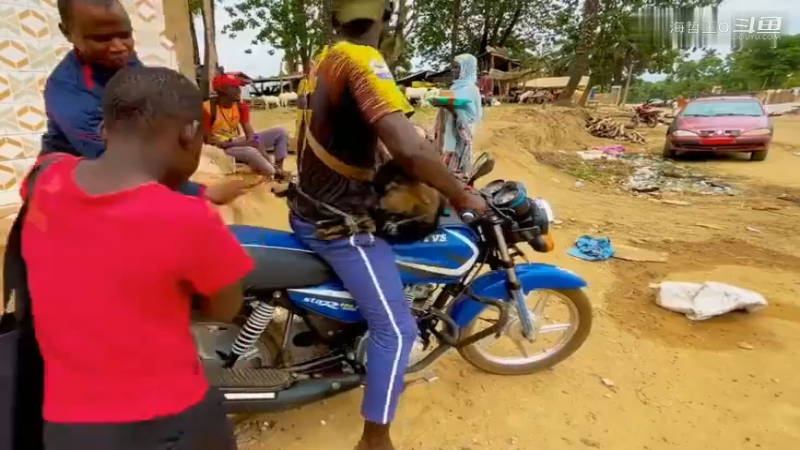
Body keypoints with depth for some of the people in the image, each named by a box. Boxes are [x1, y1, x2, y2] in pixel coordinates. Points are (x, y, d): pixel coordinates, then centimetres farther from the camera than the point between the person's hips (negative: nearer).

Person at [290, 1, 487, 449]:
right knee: (396, 329, -2)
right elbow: (408, 149, -35)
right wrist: (461, 195, -20)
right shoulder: (362, 61, -21)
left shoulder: (326, 59, 8)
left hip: (310, 210, 10)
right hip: (340, 224, -10)